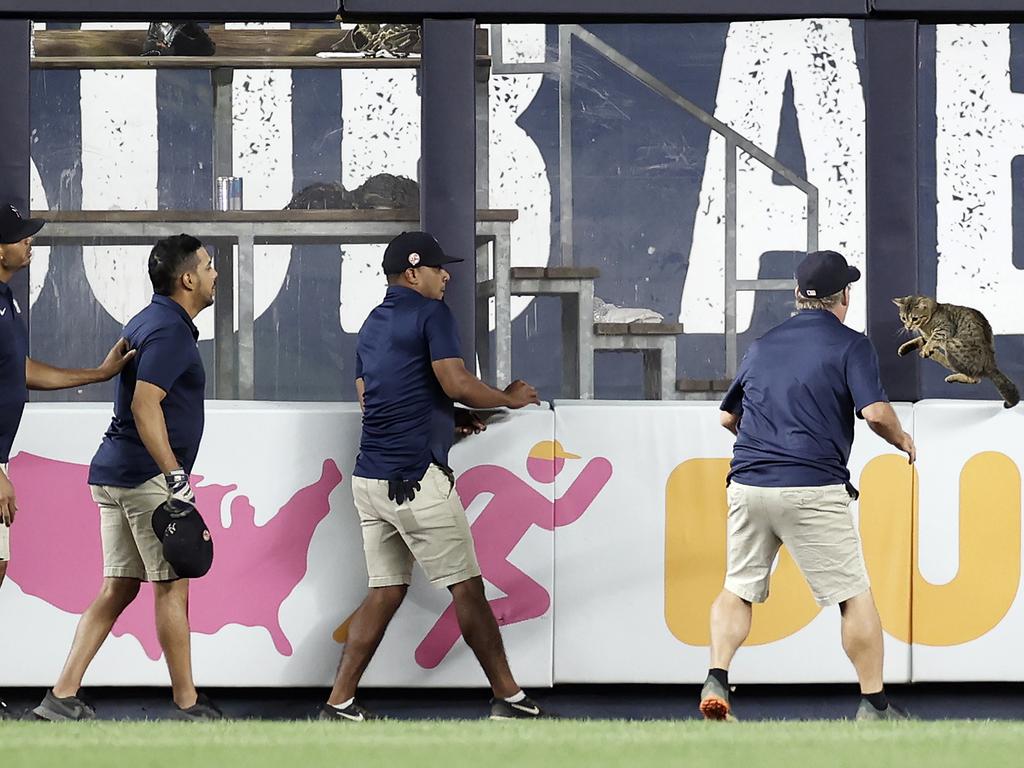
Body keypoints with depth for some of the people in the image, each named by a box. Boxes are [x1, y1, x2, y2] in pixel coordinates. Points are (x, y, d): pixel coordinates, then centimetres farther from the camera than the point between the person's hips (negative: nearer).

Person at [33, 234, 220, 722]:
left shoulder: (149, 322, 18)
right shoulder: (170, 331, -14)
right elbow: (145, 404, -24)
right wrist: (176, 476, -26)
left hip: (115, 476, 10)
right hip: (147, 478, -10)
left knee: (119, 587, 9)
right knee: (172, 586, -3)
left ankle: (63, 697, 4)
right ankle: (187, 705, 2)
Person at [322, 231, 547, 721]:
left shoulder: (373, 324, 19)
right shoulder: (430, 313, -7)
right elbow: (456, 383, -16)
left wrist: (452, 417, 23)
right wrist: (508, 398, 2)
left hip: (369, 478, 8)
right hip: (416, 478, -8)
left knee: (385, 591, 9)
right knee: (467, 588, -2)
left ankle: (339, 702, 2)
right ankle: (508, 698, 2)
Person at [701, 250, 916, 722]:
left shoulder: (762, 346, 17)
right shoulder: (850, 345, -1)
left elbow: (728, 417, 25)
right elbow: (876, 413, -12)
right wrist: (900, 439, 8)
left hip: (748, 484, 5)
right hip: (812, 489, -5)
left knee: (738, 590, 15)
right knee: (855, 596, 4)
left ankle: (717, 680, -3)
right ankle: (873, 704, 4)